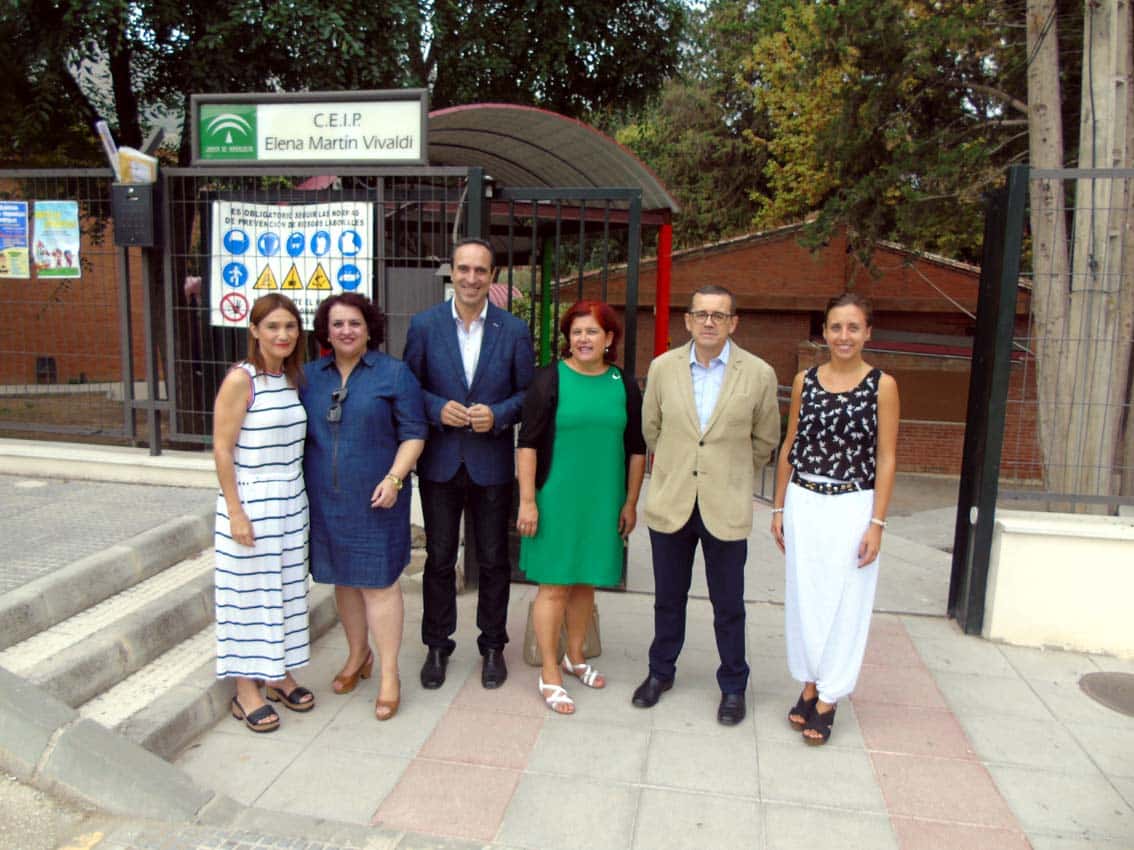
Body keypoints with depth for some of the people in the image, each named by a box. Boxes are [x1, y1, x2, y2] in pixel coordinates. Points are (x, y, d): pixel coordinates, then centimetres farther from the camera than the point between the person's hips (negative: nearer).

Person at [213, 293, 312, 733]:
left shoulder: (293, 378, 7)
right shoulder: (240, 379, -13)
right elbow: (222, 449, -13)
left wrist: (300, 497, 12)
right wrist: (235, 511, -15)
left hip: (291, 502, 6)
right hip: (250, 503, -6)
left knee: (286, 589, 13)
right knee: (250, 593, 4)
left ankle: (279, 675, 29)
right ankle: (246, 690, 17)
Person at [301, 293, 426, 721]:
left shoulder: (393, 373, -3)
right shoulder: (310, 376, 8)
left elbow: (413, 433, -5)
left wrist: (394, 478, -17)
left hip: (374, 499, -4)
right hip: (326, 499, 4)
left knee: (378, 582, -1)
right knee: (343, 579, 15)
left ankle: (389, 673, 12)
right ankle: (357, 656, 35)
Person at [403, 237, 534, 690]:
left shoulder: (514, 330, -2)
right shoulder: (424, 325, -1)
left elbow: (528, 393, 2)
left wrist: (497, 414, -16)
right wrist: (437, 408, -16)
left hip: (492, 463, 0)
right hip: (440, 462, 0)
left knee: (493, 561, 11)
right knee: (439, 559, 11)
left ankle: (492, 645, 29)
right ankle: (437, 646, 28)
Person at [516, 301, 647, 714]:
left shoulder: (624, 385, 4)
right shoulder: (549, 378, -6)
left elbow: (636, 448, 9)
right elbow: (527, 443, -7)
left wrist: (631, 503, 7)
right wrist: (527, 501, -11)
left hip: (604, 502, 4)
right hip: (556, 500, -3)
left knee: (586, 581, 16)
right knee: (554, 584, 2)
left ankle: (574, 656, 35)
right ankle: (549, 675, 15)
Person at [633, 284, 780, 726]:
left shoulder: (759, 374, -6)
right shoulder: (663, 367, -2)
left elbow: (764, 440, 7)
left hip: (725, 508, -2)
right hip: (670, 503, 2)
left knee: (728, 605, 9)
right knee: (668, 598, 16)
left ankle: (733, 686, 29)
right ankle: (660, 672, 36)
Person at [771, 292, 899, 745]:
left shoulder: (882, 385, -5)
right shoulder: (804, 380, 4)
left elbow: (886, 459, -4)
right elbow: (789, 447, 9)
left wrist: (876, 523, -8)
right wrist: (779, 508, 8)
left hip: (852, 506, -3)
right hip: (804, 503, 3)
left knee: (843, 602, 5)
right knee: (803, 598, 11)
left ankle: (828, 699, 19)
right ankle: (808, 686, 28)